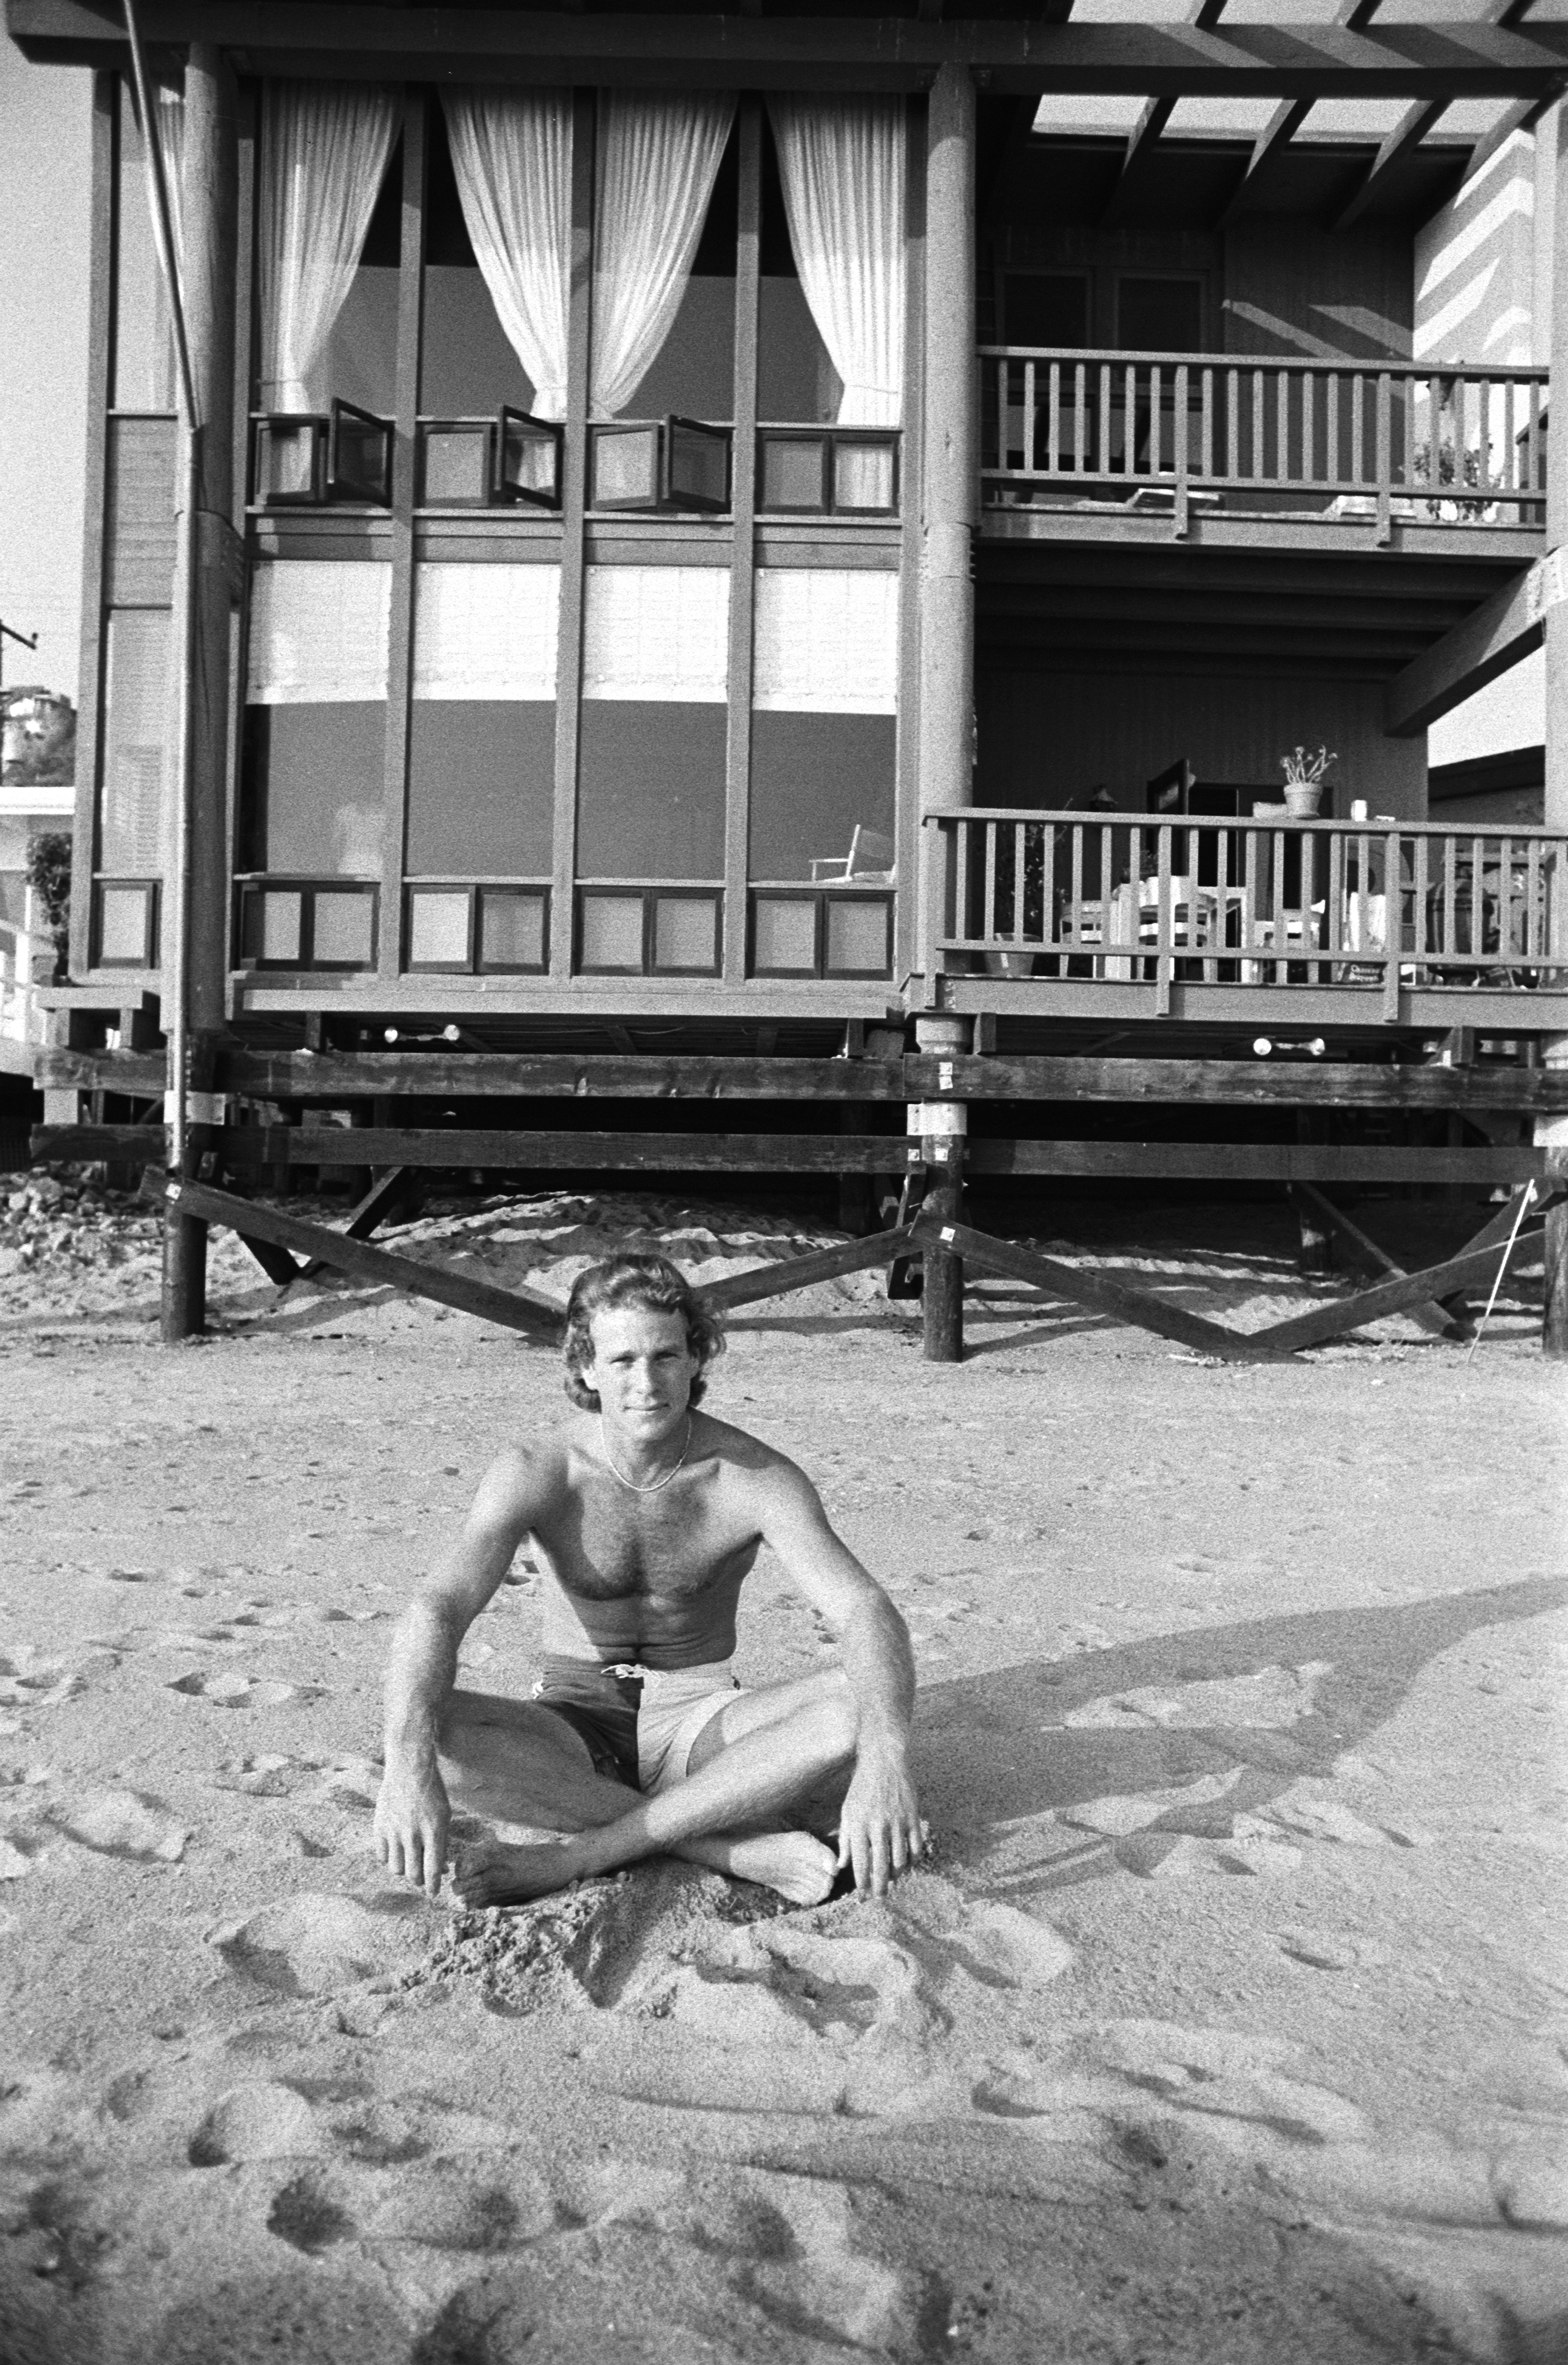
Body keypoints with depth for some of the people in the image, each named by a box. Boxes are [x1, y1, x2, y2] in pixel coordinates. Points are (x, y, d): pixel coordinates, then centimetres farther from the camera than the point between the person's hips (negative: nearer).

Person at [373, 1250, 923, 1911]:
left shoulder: (757, 1478, -17)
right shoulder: (535, 1475, -16)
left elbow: (868, 1614, -28)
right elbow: (436, 1610, -29)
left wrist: (885, 1757, -49)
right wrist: (409, 1763, -49)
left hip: (696, 1724, 0)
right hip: (575, 1728, 0)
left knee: (862, 1702, -29)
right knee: (435, 1733, -32)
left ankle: (572, 1852, -27)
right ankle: (744, 1847, -26)